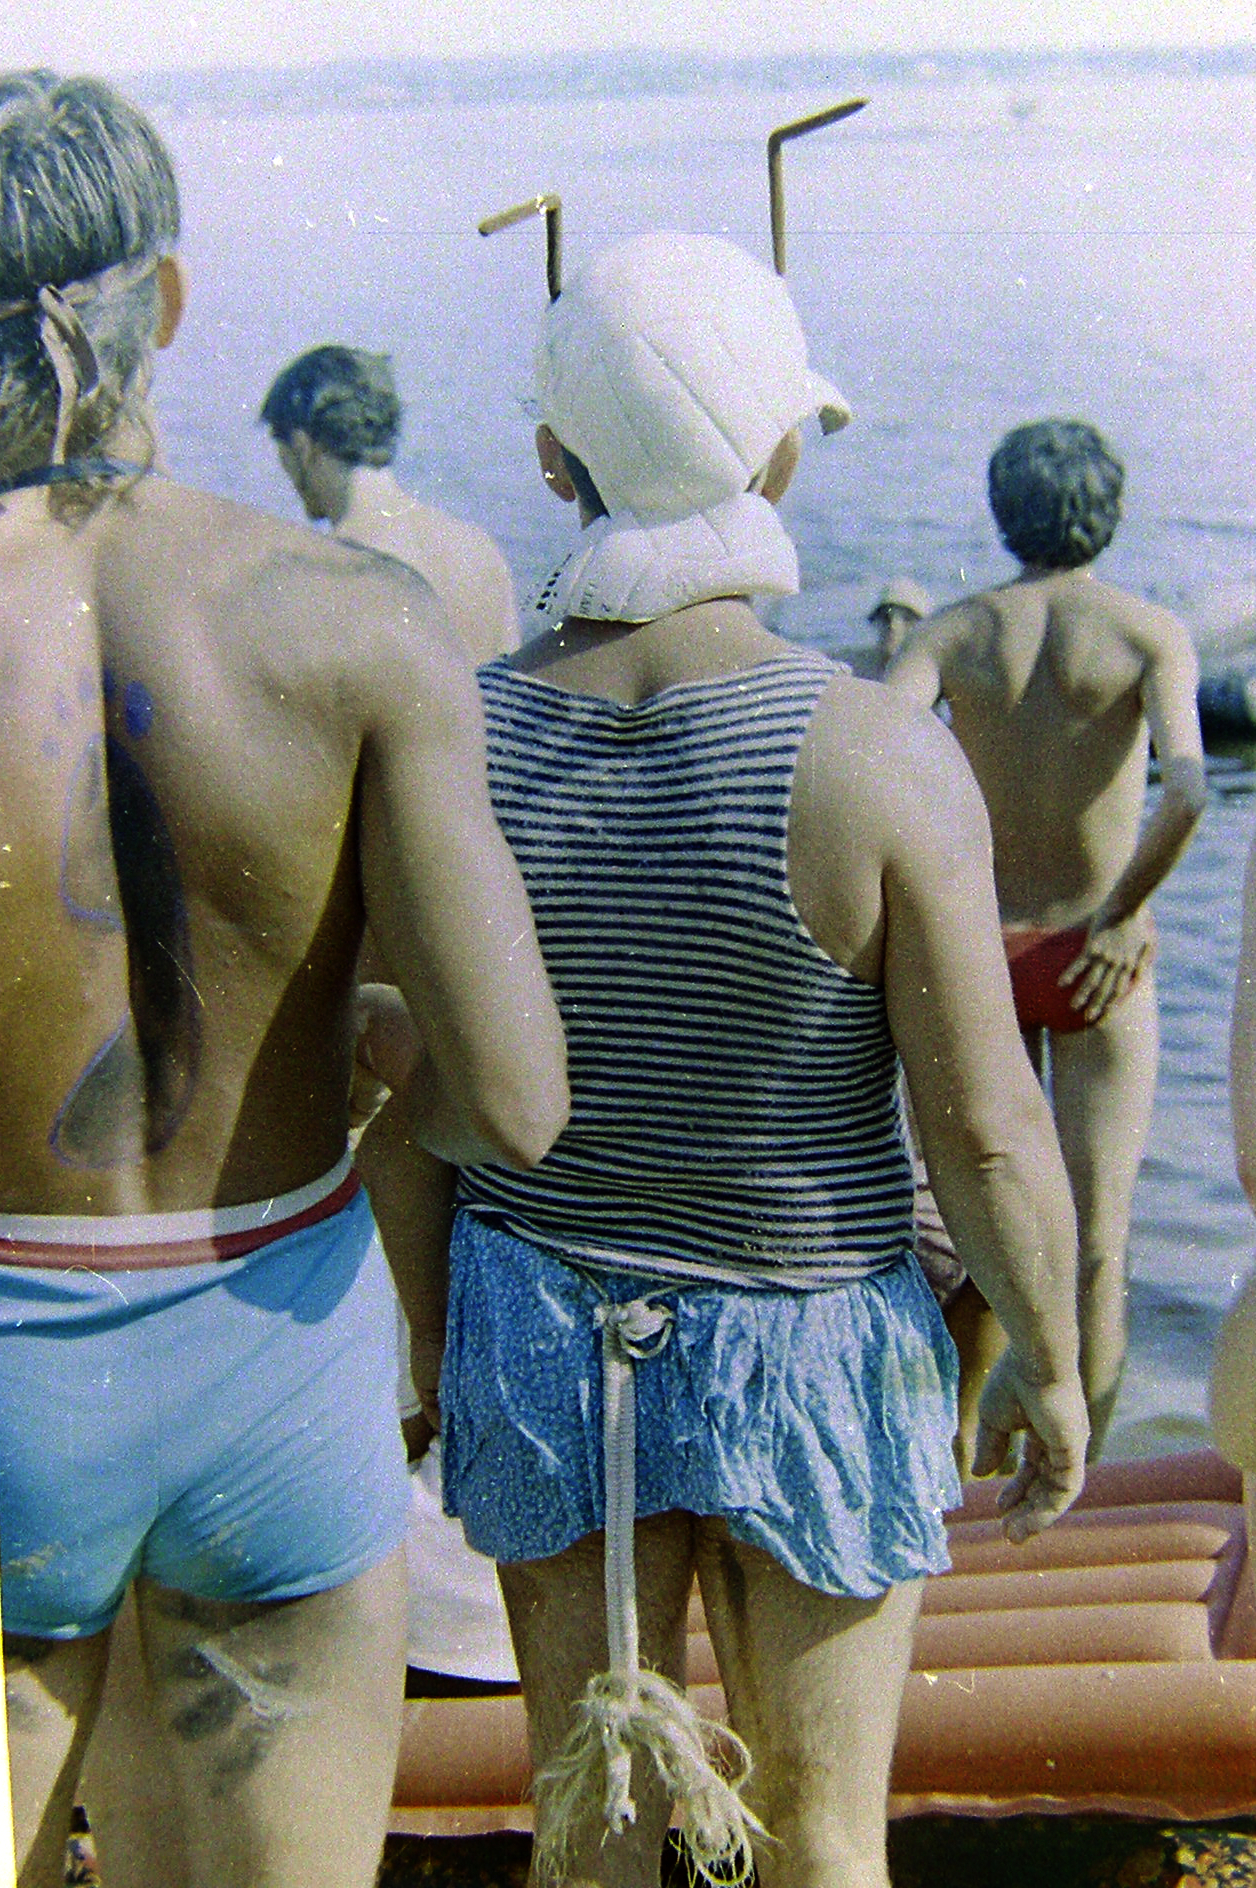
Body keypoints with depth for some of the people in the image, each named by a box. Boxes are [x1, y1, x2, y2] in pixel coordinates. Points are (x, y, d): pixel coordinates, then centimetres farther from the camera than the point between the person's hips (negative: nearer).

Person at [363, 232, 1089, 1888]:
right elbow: (988, 1129, -16)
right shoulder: (882, 760, -21)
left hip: (542, 1334, 3)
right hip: (815, 1355, -2)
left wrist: (431, 1324, 12)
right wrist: (1051, 1367, 1)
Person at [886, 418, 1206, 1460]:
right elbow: (1185, 790, -25)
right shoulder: (1151, 632, -7)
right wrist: (1124, 918, -14)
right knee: (1094, 1246, 5)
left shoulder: (952, 631, -1)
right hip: (1098, 965, -2)